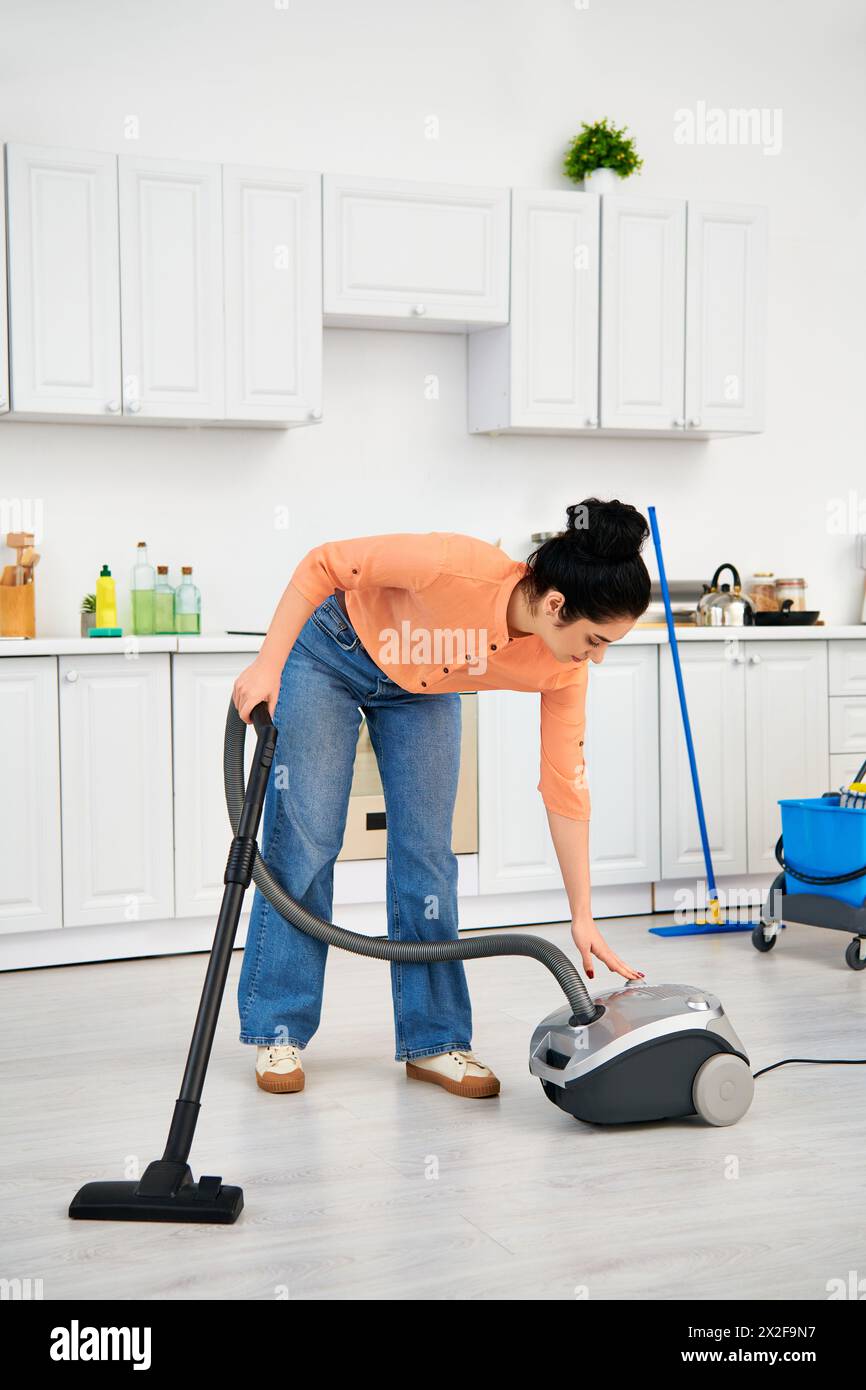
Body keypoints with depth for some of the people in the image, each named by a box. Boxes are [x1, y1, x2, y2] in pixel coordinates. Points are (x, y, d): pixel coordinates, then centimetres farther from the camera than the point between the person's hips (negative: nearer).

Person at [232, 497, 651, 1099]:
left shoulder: (562, 667, -25)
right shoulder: (458, 566, -40)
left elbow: (565, 786, -16)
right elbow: (323, 564, -25)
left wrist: (582, 915, -15)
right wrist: (268, 666, -23)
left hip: (423, 692, 4)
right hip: (332, 652, -4)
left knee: (427, 852, -3)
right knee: (305, 837, -4)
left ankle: (432, 1039, 6)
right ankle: (278, 1032, 7)